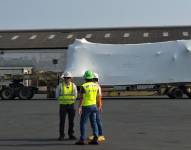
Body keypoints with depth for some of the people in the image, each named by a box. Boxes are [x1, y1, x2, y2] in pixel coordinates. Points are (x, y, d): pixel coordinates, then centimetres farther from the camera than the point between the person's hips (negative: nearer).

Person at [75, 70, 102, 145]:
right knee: (93, 123, 8)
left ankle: (82, 140, 6)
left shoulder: (83, 86, -14)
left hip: (86, 107, -5)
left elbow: (81, 98, -20)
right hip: (93, 106, 5)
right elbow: (98, 97, 9)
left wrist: (79, 107, -23)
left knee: (83, 123, 4)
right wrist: (99, 106, 20)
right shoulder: (96, 85, 3)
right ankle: (95, 139, 0)